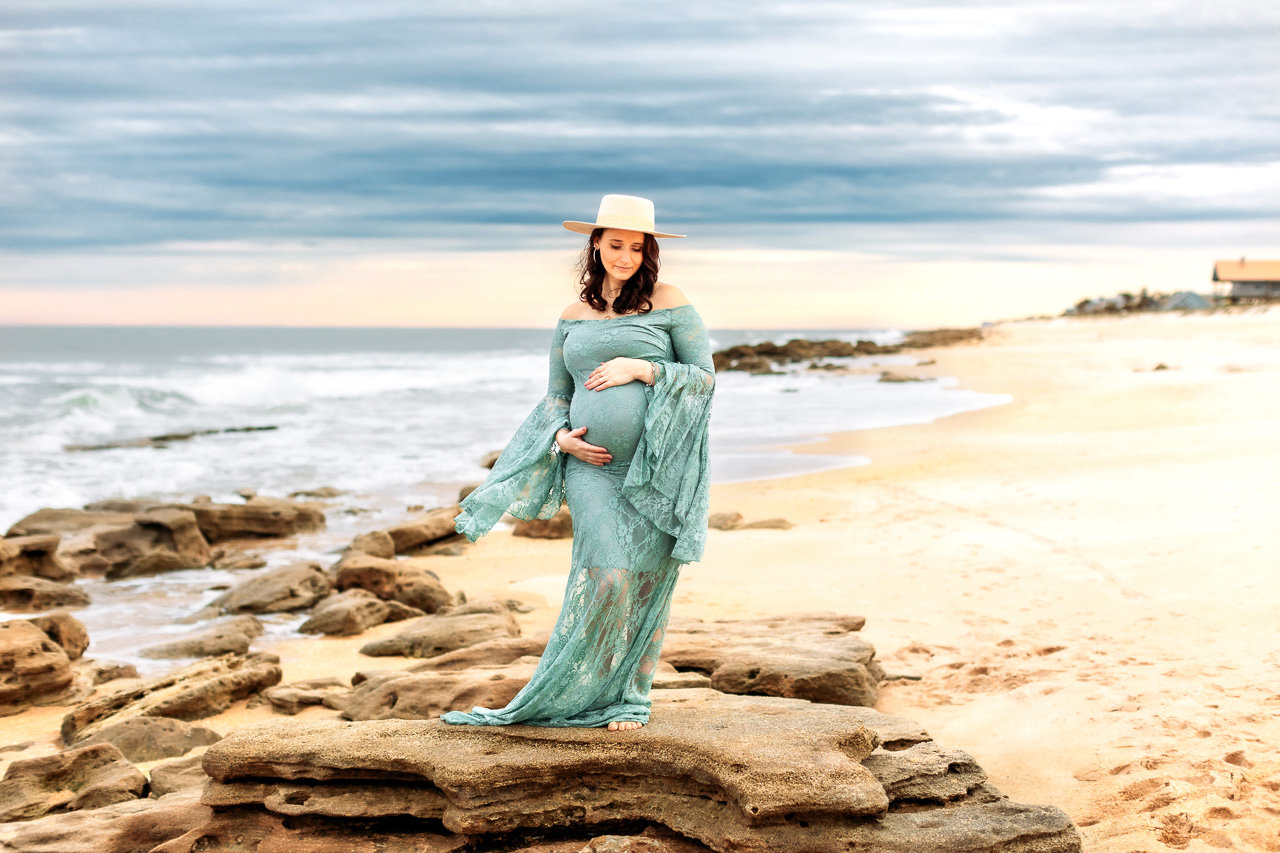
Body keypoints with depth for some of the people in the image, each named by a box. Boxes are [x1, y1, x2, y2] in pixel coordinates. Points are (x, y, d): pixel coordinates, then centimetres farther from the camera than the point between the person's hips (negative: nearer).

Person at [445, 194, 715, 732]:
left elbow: (705, 377, 1)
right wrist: (561, 437, -1)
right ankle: (573, 696, 2)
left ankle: (628, 698, 15)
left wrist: (640, 368, -10)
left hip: (657, 467, -1)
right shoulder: (573, 317, 13)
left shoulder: (668, 303, 3)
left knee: (646, 582, 0)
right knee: (607, 574, -14)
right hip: (592, 466, 1)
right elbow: (556, 395, 20)